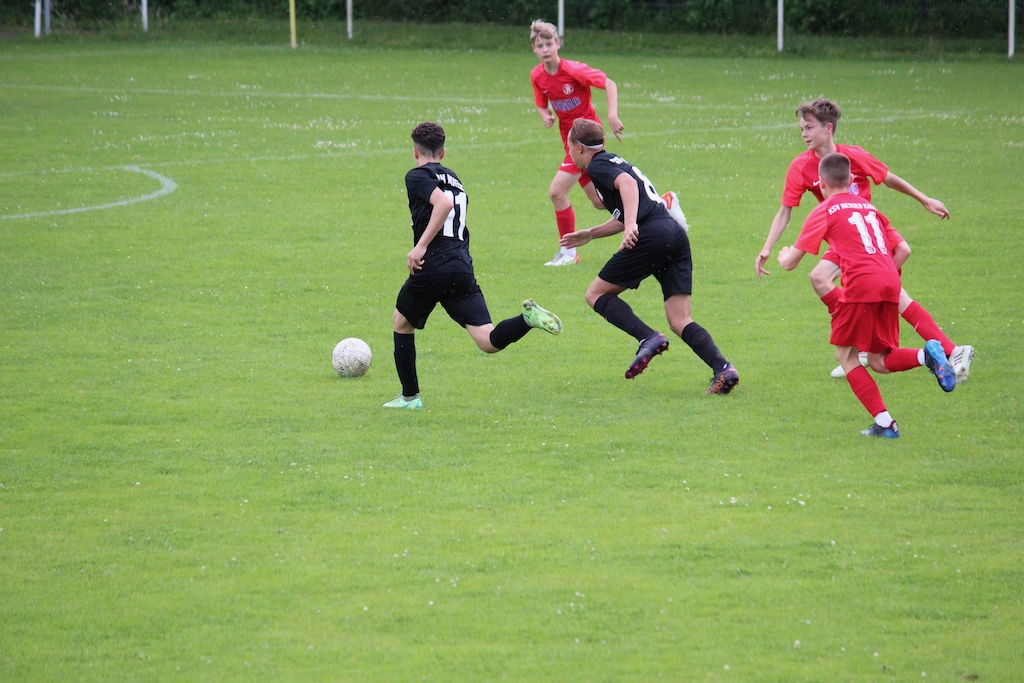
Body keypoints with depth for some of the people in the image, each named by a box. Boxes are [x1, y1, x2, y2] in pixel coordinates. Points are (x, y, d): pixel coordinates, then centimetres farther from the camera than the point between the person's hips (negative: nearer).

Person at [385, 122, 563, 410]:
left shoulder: (417, 176, 0)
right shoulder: (453, 178, 23)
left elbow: (443, 203, -18)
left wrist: (421, 246, -19)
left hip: (432, 267, -5)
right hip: (463, 269, 5)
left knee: (402, 323, 22)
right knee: (489, 342, -4)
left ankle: (410, 396, 22)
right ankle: (528, 318, -31)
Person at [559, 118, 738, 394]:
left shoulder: (597, 165, 3)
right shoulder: (615, 161, 31)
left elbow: (626, 183, -19)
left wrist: (631, 224, -31)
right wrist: (590, 234, 49)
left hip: (651, 236, -8)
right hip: (676, 234, 8)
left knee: (596, 294, 7)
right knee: (680, 321, 3)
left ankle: (648, 339, -12)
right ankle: (723, 369, -18)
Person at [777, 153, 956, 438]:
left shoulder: (825, 211, 8)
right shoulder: (868, 207, 25)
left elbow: (790, 262, 9)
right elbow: (903, 249, 21)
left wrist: (783, 255, 32)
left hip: (860, 285, -6)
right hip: (890, 285, 6)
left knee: (846, 354, 9)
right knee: (878, 360, 15)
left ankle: (884, 422, -4)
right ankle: (926, 355, -15)